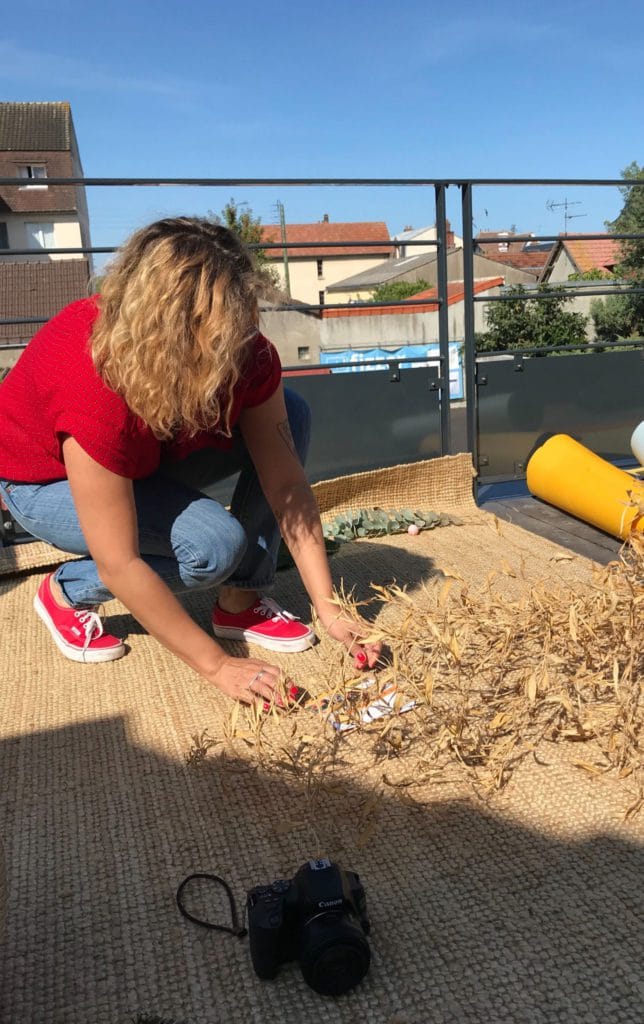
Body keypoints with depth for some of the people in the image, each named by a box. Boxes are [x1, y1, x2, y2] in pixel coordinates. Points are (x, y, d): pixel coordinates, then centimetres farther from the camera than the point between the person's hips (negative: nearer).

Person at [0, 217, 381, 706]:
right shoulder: (95, 390, -41)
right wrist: (218, 665, -31)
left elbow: (285, 480, -20)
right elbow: (120, 565, -36)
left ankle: (243, 600, -7)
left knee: (289, 414, -15)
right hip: (48, 481, -6)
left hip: (149, 455, 6)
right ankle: (68, 593, -1)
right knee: (213, 544, -30)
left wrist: (329, 607, -24)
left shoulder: (247, 352, -25)